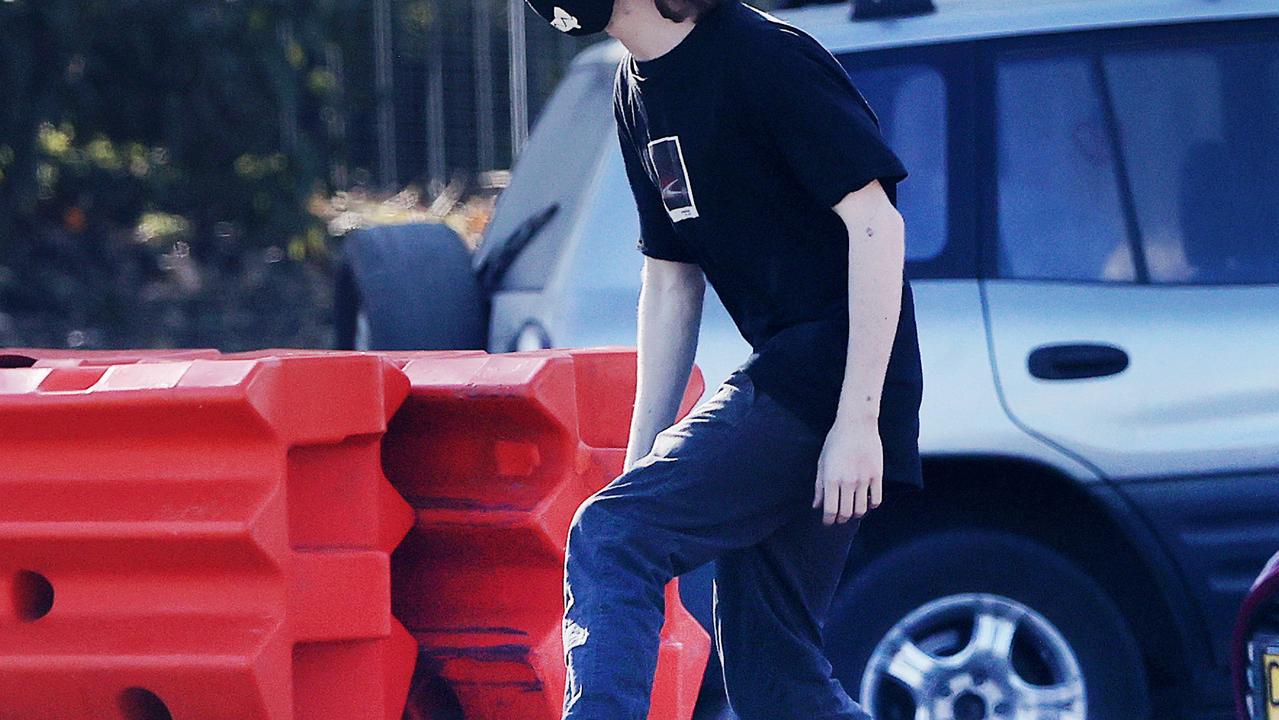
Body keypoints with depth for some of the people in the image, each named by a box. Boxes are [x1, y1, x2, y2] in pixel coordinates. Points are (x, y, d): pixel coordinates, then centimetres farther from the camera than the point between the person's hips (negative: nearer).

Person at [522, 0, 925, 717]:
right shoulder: (639, 93, 14)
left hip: (836, 367, -10)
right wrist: (642, 465, 15)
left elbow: (875, 221, -17)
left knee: (608, 540, -19)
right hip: (782, 375, 10)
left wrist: (857, 420, -22)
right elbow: (670, 281, 20)